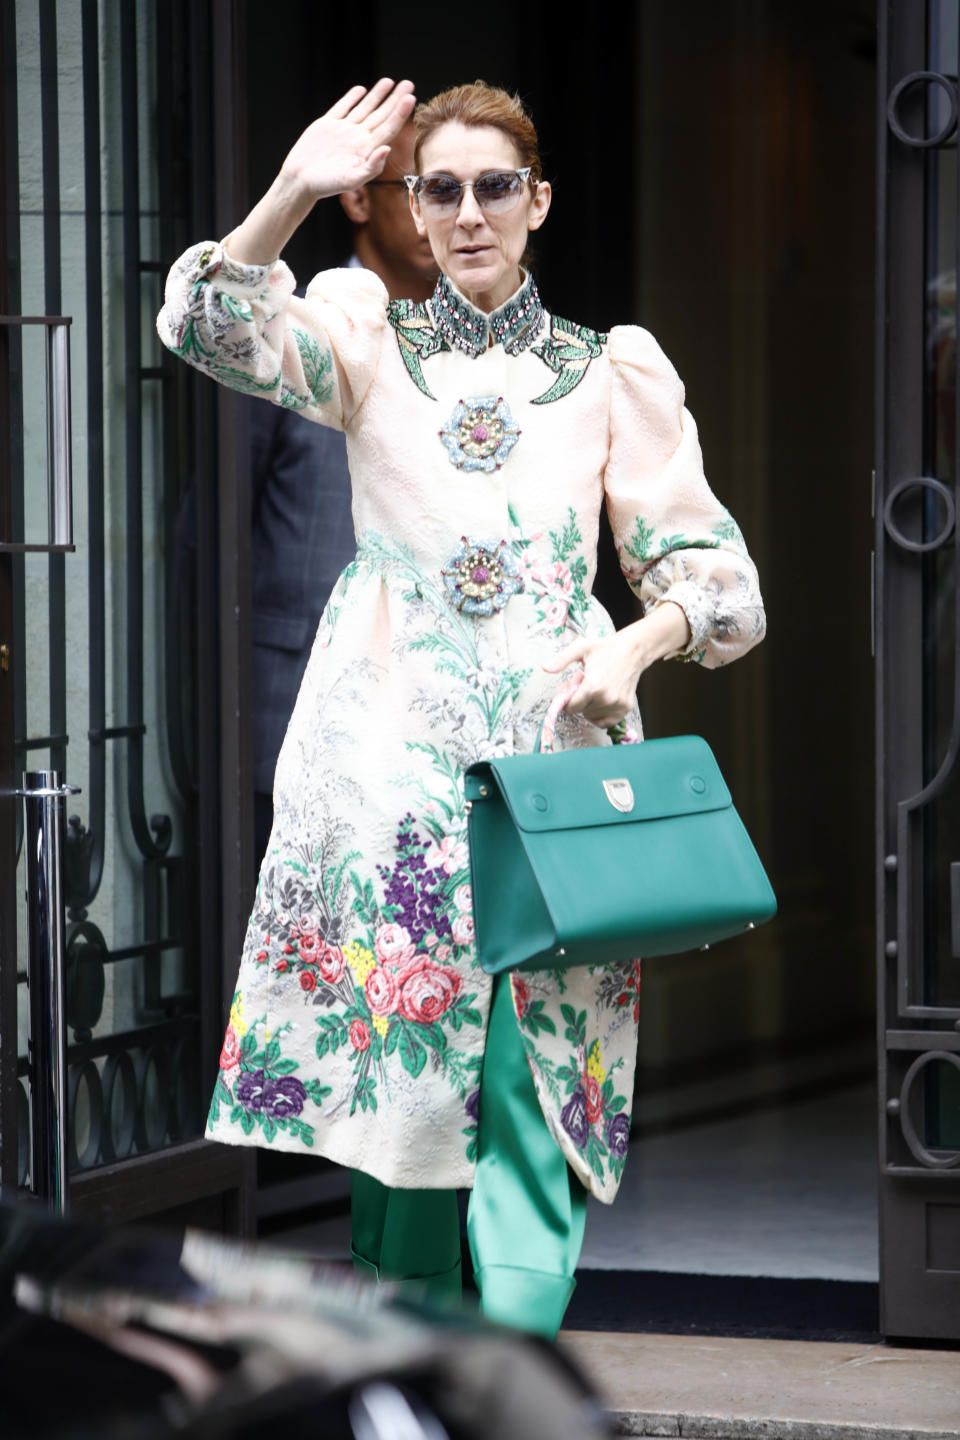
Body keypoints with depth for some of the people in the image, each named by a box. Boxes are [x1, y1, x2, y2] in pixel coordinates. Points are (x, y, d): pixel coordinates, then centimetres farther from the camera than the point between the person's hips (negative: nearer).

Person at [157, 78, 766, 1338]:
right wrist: (293, 194, -22)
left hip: (557, 750, 0)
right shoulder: (368, 337, 12)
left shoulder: (613, 373, 13)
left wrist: (637, 642, -10)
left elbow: (710, 567, 11)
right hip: (389, 750, 0)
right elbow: (212, 326, -7)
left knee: (530, 1091, -9)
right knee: (391, 1083, -1)